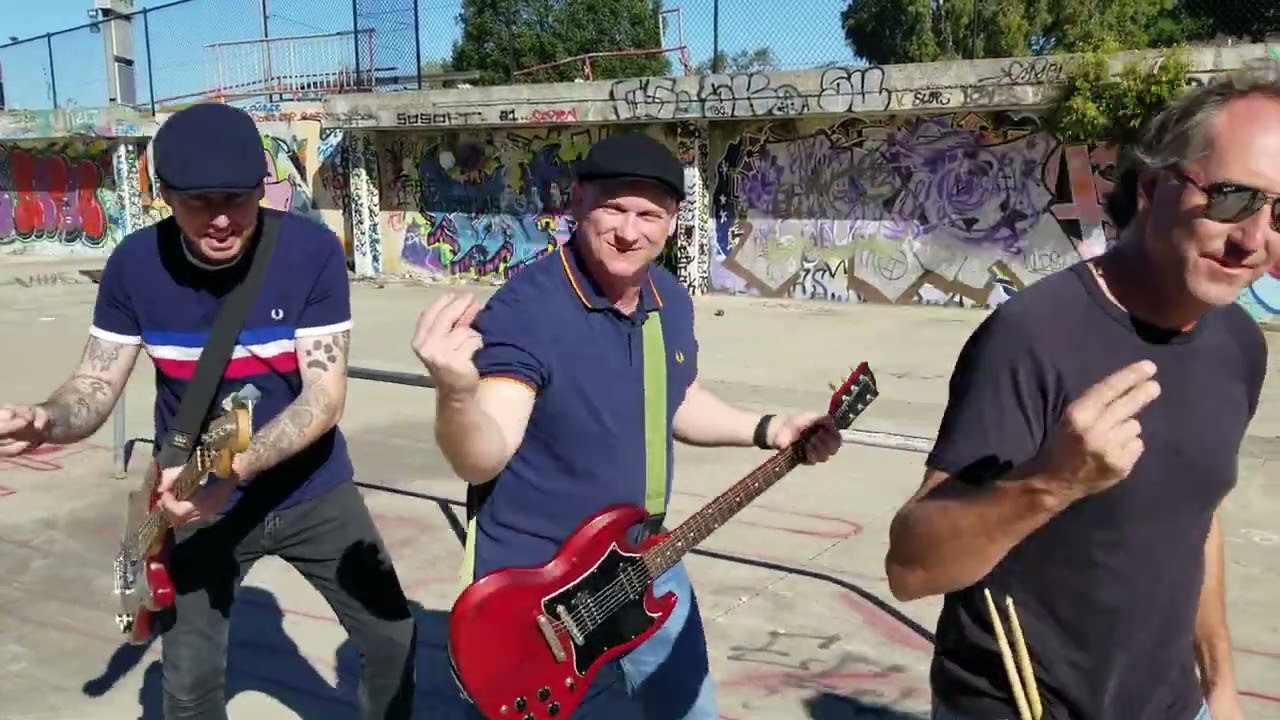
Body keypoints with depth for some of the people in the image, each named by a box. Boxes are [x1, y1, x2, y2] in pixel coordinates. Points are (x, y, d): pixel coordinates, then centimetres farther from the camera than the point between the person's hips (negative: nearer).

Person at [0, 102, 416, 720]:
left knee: (394, 639, 7)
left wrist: (235, 467, -35)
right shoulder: (136, 263, -12)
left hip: (313, 492, 0)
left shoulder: (312, 249, -19)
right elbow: (97, 383, -6)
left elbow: (326, 395, -21)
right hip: (198, 502, 1)